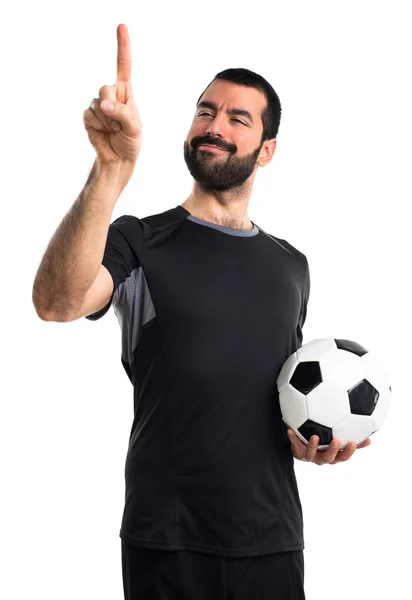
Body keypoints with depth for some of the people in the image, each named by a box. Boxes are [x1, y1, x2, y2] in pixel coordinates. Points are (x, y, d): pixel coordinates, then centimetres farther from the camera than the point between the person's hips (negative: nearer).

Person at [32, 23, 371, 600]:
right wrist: (113, 169, -39)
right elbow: (58, 303, -27)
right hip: (167, 540, -4)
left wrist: (313, 436, 1)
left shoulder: (291, 266, 10)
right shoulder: (139, 243, -6)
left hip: (273, 538, 4)